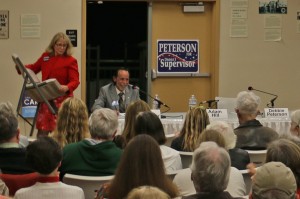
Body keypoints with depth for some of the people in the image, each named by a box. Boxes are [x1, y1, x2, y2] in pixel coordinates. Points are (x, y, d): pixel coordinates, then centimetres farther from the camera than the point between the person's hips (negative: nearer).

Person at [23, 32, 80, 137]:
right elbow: (34, 68, 25)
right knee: (42, 129, 6)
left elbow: (75, 81, -12)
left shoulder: (71, 61, -5)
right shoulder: (46, 56, 9)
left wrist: (67, 88, -33)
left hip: (62, 99, -4)